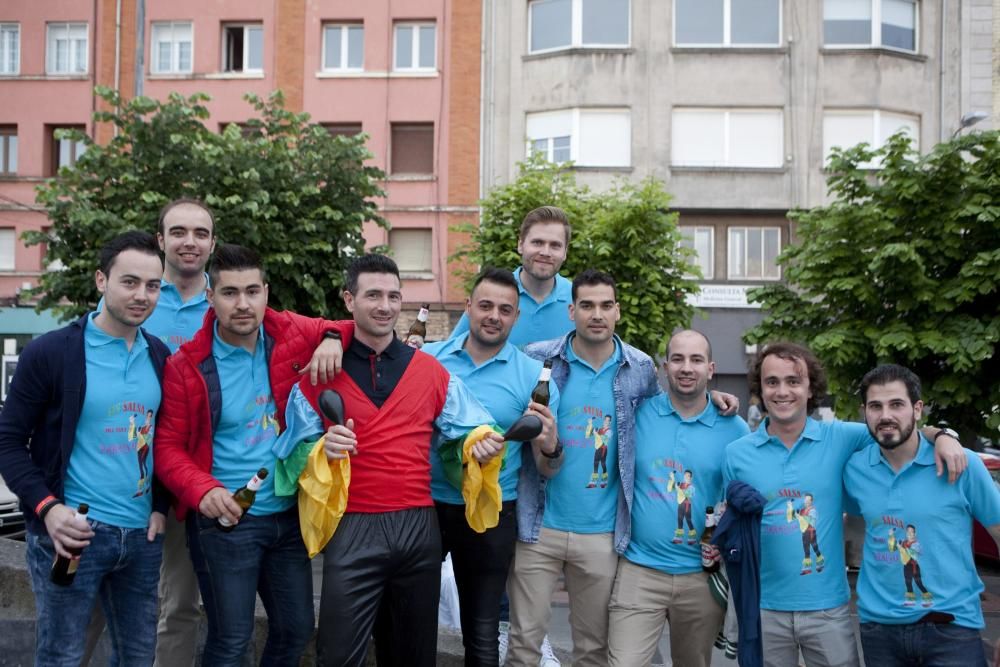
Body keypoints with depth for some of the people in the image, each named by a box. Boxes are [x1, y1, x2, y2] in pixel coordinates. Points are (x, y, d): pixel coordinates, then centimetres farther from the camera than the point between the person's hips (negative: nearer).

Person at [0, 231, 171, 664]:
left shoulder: (161, 357, 7)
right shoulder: (50, 352, -7)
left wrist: (161, 506, 5)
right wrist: (46, 508, -16)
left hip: (142, 534, 5)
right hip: (73, 532, -5)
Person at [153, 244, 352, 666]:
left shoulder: (290, 334, -3)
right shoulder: (187, 366, -10)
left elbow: (342, 329, 13)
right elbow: (168, 447, -7)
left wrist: (333, 340, -12)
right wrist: (203, 491, -24)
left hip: (288, 514, 4)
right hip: (225, 520, -4)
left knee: (297, 629, 15)